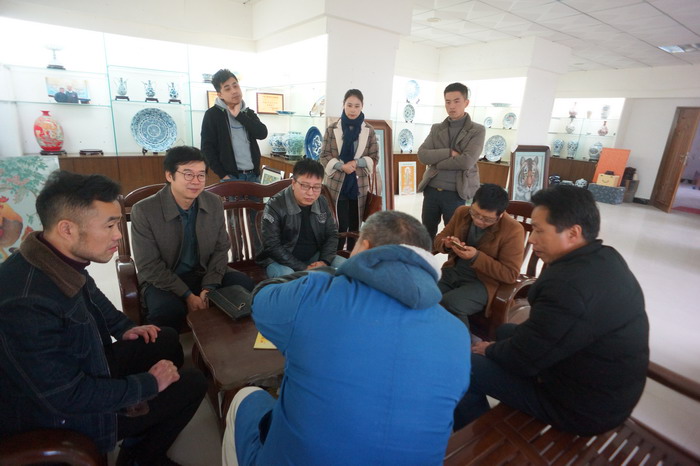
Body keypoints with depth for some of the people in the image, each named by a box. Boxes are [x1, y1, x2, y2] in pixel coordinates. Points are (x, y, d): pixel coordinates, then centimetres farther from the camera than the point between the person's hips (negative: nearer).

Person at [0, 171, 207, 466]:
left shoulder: (59, 259, -12)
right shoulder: (28, 306, -38)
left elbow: (91, 295, 13)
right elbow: (68, 398, -31)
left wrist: (124, 328, 5)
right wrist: (149, 383, -20)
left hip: (81, 368, 8)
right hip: (63, 416, -8)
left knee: (167, 341, 14)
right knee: (192, 384, -6)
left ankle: (144, 441, 31)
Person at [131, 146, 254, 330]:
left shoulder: (214, 203, -6)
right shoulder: (143, 211, -16)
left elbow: (221, 249, 0)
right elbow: (149, 266, -15)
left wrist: (209, 287, -14)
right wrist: (187, 295, -22)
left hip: (204, 273, 4)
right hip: (162, 280, -3)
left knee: (243, 284, -20)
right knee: (168, 309, -34)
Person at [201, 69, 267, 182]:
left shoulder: (249, 113, 13)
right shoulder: (212, 114, -1)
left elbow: (262, 133, -4)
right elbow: (207, 148, -4)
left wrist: (239, 115, -9)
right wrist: (223, 175, -11)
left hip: (254, 175, 4)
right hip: (231, 177, -4)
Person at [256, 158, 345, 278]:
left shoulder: (322, 203, -2)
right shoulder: (275, 206, -18)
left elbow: (332, 234, 6)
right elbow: (272, 246, -21)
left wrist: (324, 261, -12)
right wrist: (303, 268, -24)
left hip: (314, 257, 5)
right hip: (281, 260, -5)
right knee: (286, 275, -37)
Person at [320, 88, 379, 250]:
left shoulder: (369, 130, 4)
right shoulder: (332, 128, 0)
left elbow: (374, 158, 3)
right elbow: (324, 156, 0)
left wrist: (357, 163, -14)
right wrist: (341, 166, -17)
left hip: (359, 185, 2)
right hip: (337, 184, -2)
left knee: (355, 225, 11)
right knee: (340, 225, -3)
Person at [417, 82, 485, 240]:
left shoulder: (477, 130, -1)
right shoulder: (436, 128, 10)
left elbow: (466, 161, -15)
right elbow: (422, 155, -4)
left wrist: (436, 162, -7)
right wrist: (449, 152, -14)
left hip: (456, 193, -4)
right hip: (431, 190, 4)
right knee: (426, 235, 14)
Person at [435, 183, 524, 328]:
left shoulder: (513, 230, -14)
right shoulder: (462, 212, 1)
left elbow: (510, 275, -13)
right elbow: (439, 239, 11)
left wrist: (476, 257, -23)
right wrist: (447, 244, -15)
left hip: (483, 282, -4)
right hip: (452, 272, 5)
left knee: (449, 304, -31)